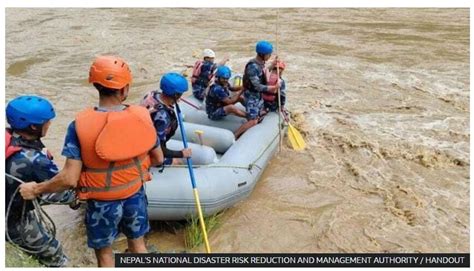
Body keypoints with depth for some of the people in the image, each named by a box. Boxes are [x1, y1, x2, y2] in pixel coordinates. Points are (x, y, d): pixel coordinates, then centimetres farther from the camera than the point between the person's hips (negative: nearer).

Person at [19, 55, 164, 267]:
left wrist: (35, 190, -6)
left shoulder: (80, 124, -23)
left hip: (102, 202, -2)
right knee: (138, 244, 25)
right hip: (135, 196, 2)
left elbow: (69, 179, -23)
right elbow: (158, 159, -5)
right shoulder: (141, 116, -16)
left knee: (104, 253, 22)